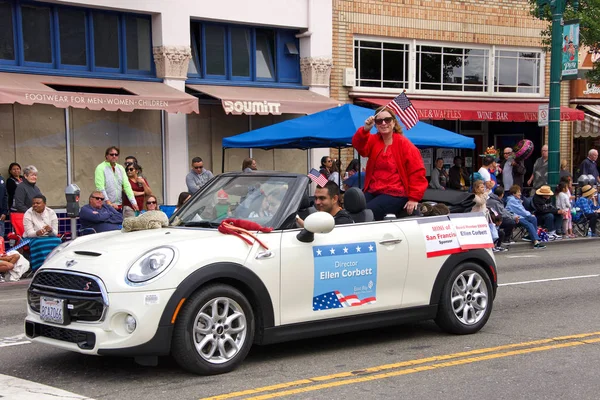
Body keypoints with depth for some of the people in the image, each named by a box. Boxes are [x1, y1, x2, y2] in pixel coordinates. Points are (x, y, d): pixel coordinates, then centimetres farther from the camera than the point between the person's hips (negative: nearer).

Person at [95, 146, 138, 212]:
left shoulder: (120, 168, 12)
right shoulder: (101, 168, -5)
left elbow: (127, 185, 5)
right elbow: (100, 188, -14)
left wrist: (133, 202, -5)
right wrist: (109, 203, -21)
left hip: (119, 206, 5)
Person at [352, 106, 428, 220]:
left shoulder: (403, 143, -1)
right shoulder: (373, 140, 12)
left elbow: (417, 172, -4)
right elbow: (359, 145, -11)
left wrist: (414, 198, -10)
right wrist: (365, 129, -30)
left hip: (395, 194, -5)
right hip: (372, 192, 5)